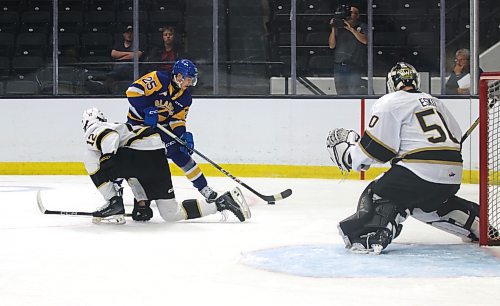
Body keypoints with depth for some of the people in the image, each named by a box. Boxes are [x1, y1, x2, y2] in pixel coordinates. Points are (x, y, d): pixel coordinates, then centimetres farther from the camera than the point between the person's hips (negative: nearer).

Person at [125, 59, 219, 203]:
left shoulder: (185, 98, -3)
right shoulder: (159, 79, -25)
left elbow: (177, 119, 1)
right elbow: (134, 90, -31)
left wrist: (183, 134, -18)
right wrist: (147, 110, -37)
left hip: (162, 125, 4)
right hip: (138, 120, -4)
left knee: (179, 152, -5)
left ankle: (203, 187, 1)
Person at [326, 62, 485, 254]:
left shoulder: (389, 103, 1)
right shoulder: (434, 102, 24)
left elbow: (376, 147, -4)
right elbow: (456, 136, 25)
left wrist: (348, 153, 10)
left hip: (421, 172, -7)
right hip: (453, 176, 7)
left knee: (378, 195, 0)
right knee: (428, 202, 33)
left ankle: (372, 235, -27)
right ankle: (476, 223, 32)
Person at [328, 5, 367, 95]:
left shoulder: (362, 27, 7)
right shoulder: (339, 27, 12)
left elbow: (365, 40, -11)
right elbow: (332, 45, 8)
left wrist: (351, 29, -12)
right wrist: (333, 29, -2)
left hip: (355, 67, -4)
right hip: (339, 66, 4)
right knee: (341, 93, 6)